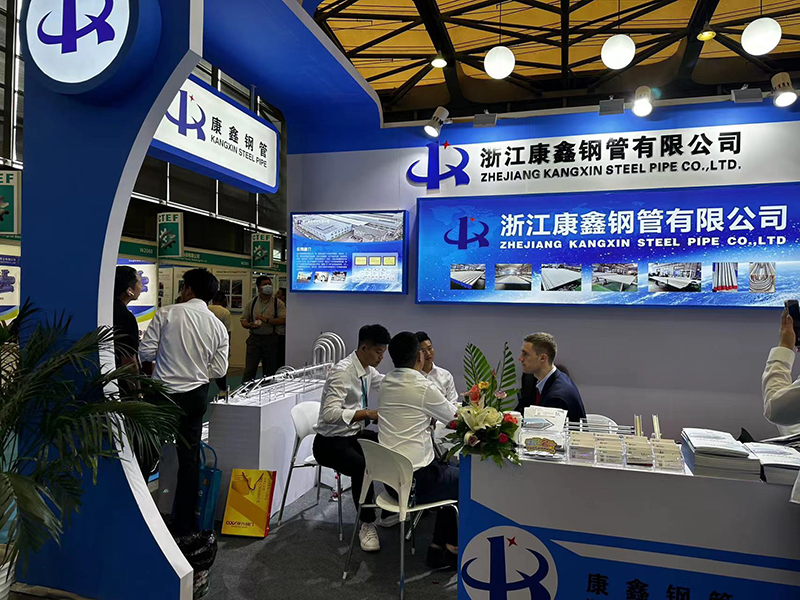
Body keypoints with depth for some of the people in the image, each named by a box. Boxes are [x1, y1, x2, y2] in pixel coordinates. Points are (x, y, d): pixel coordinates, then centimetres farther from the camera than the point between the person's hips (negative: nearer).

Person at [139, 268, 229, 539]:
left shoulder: (166, 313, -8)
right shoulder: (218, 327, 0)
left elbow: (146, 352, -10)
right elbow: (219, 370, 0)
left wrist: (166, 356, 11)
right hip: (195, 396, 3)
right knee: (190, 460, 13)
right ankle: (183, 526, 22)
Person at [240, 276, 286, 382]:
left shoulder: (278, 303, 2)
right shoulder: (252, 303, 10)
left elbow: (283, 320, -10)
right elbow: (243, 320, 10)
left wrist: (266, 320, -20)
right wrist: (250, 325, -11)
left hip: (271, 338, -1)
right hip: (254, 338, 1)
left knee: (270, 371, 7)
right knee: (249, 369, -2)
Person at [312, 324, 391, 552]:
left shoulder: (368, 370, 3)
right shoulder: (343, 371, -23)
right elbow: (330, 413, -31)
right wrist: (366, 413, -35)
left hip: (355, 435, 8)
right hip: (330, 441, -8)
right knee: (362, 466, -33)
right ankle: (367, 524, -12)